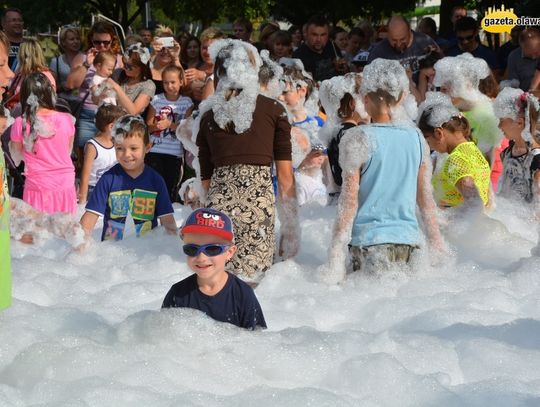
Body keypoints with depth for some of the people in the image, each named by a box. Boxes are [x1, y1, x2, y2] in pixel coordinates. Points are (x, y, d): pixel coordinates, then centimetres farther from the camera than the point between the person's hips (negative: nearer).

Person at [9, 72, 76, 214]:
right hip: (65, 186, 1)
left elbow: (17, 156, 4)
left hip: (37, 188, -1)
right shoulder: (66, 120, -7)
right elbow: (68, 152, 7)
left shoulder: (20, 124, -10)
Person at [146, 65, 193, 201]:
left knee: (171, 187, 6)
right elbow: (148, 126, 1)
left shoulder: (186, 102, 1)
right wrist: (156, 126, -21)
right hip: (155, 150, 0)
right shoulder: (156, 100, 1)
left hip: (175, 153, 0)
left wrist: (170, 124, -18)